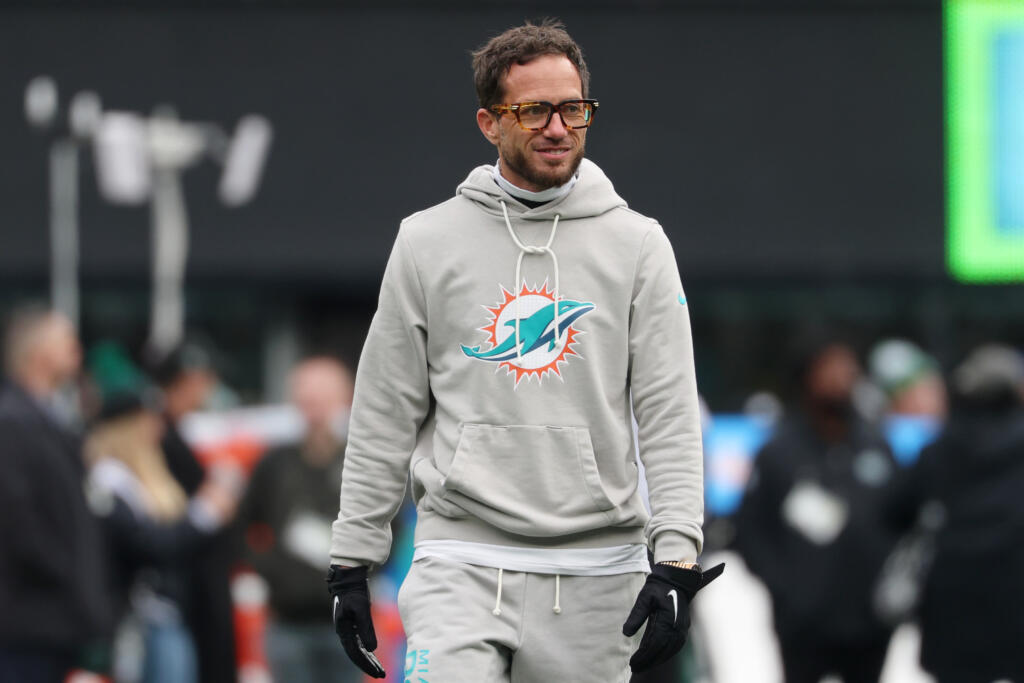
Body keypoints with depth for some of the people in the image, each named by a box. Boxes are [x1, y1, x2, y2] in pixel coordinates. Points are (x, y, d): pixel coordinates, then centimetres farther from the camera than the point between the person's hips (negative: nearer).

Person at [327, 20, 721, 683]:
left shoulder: (638, 244, 5)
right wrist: (351, 564, 7)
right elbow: (383, 416, 10)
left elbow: (671, 415, -1)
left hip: (597, 577, 1)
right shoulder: (428, 242, 6)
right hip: (462, 567, -1)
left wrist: (676, 559, -13)